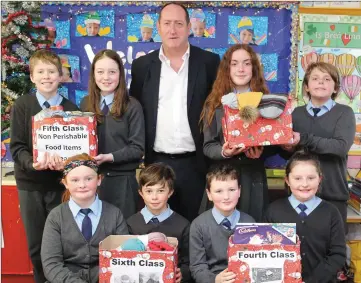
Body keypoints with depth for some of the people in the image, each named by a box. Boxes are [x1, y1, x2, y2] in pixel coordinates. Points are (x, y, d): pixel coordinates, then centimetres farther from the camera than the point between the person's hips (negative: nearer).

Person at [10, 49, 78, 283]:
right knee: (36, 242, 11)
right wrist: (32, 163, -24)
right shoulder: (22, 106, 0)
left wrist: (64, 163, -23)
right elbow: (17, 146, -4)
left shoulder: (71, 108, -1)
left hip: (61, 181, 0)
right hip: (30, 182, 1)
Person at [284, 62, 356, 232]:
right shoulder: (297, 113, 7)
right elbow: (286, 152, 7)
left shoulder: (344, 112, -2)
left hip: (333, 194, -2)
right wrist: (289, 148, -16)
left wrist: (303, 140, -23)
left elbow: (341, 146, -18)